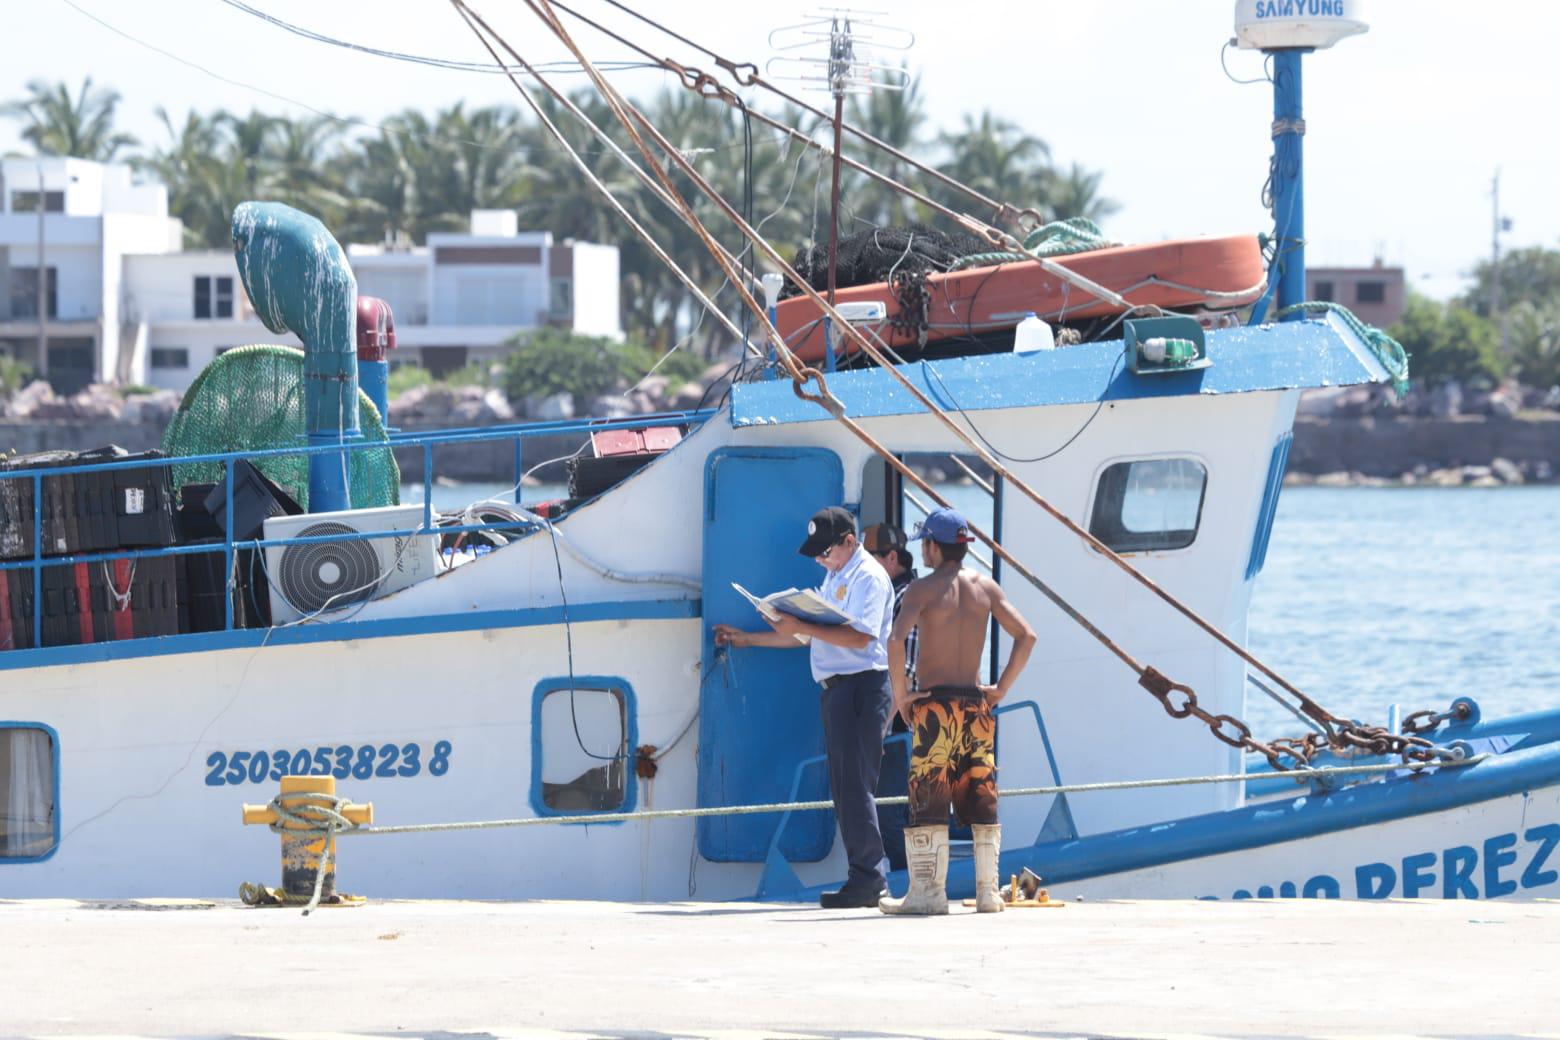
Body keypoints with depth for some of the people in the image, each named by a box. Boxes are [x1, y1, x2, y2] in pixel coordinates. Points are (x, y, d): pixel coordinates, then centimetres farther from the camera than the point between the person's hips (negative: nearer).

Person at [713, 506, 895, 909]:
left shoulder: (867, 576, -9)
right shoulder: (834, 576, 22)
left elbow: (860, 636, -22)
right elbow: (811, 634, 28)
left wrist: (802, 628, -24)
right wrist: (746, 639, 29)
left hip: (862, 686, -10)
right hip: (837, 688, 10)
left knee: (854, 785, -13)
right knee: (844, 788, 8)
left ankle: (867, 879, -13)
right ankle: (865, 880, 10)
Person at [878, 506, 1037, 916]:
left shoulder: (922, 590, -7)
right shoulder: (986, 588, 7)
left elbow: (896, 641, -20)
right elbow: (1026, 636, 6)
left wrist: (900, 693, -9)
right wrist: (1002, 687, 9)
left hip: (935, 703, -5)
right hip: (976, 704, 5)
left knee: (929, 800, -2)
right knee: (982, 800, 8)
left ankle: (928, 890, -6)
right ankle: (987, 891, 7)